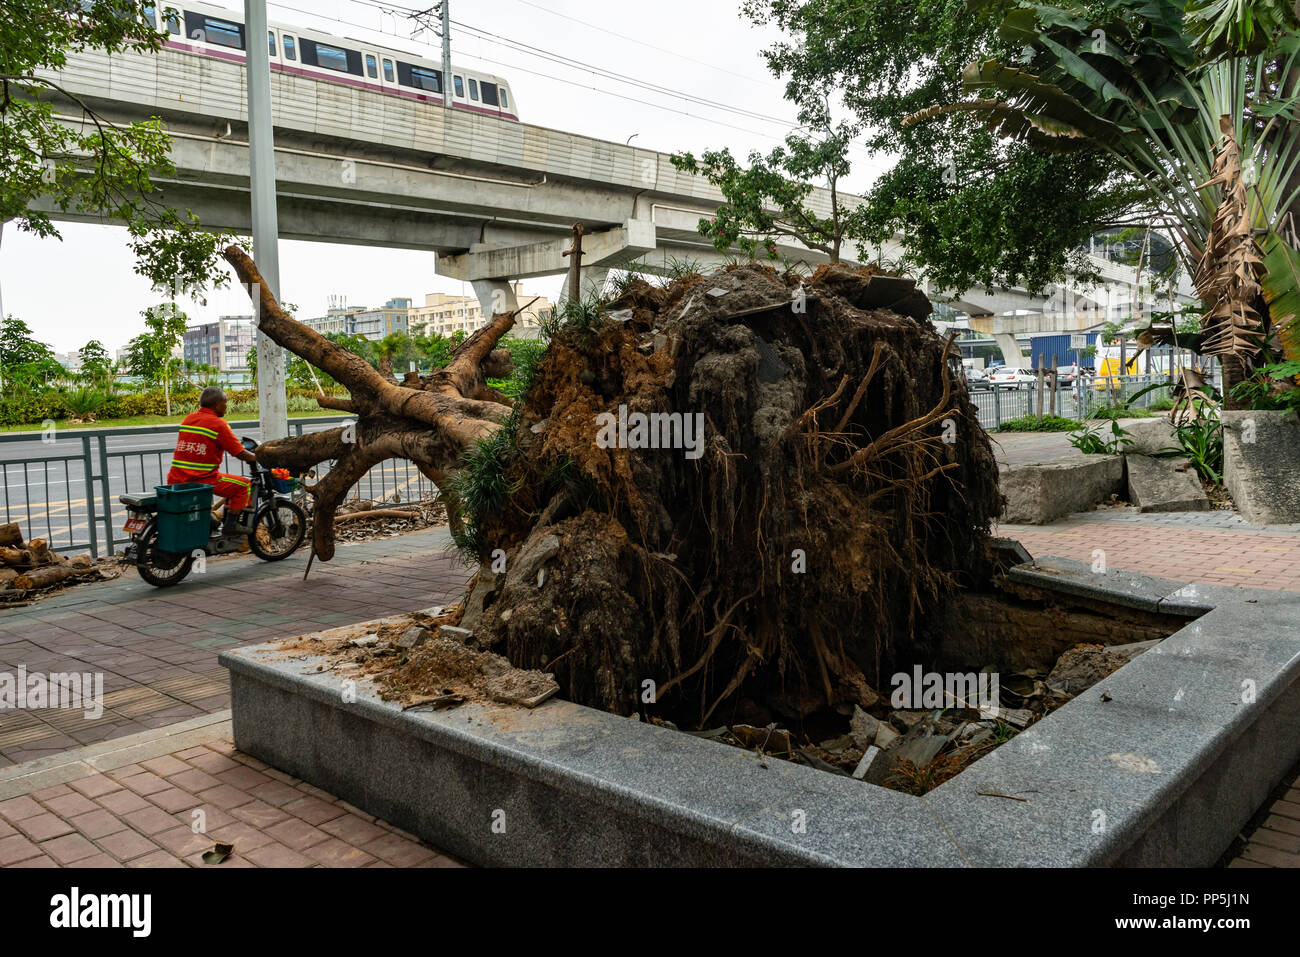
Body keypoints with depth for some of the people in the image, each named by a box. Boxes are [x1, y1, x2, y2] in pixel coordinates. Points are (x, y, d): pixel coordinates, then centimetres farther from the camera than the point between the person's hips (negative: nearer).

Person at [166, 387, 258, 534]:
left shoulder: (188, 418, 13)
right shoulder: (218, 424, -9)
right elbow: (240, 454, -7)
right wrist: (258, 457, 13)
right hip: (203, 481, -7)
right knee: (244, 485, 8)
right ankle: (231, 524, 3)